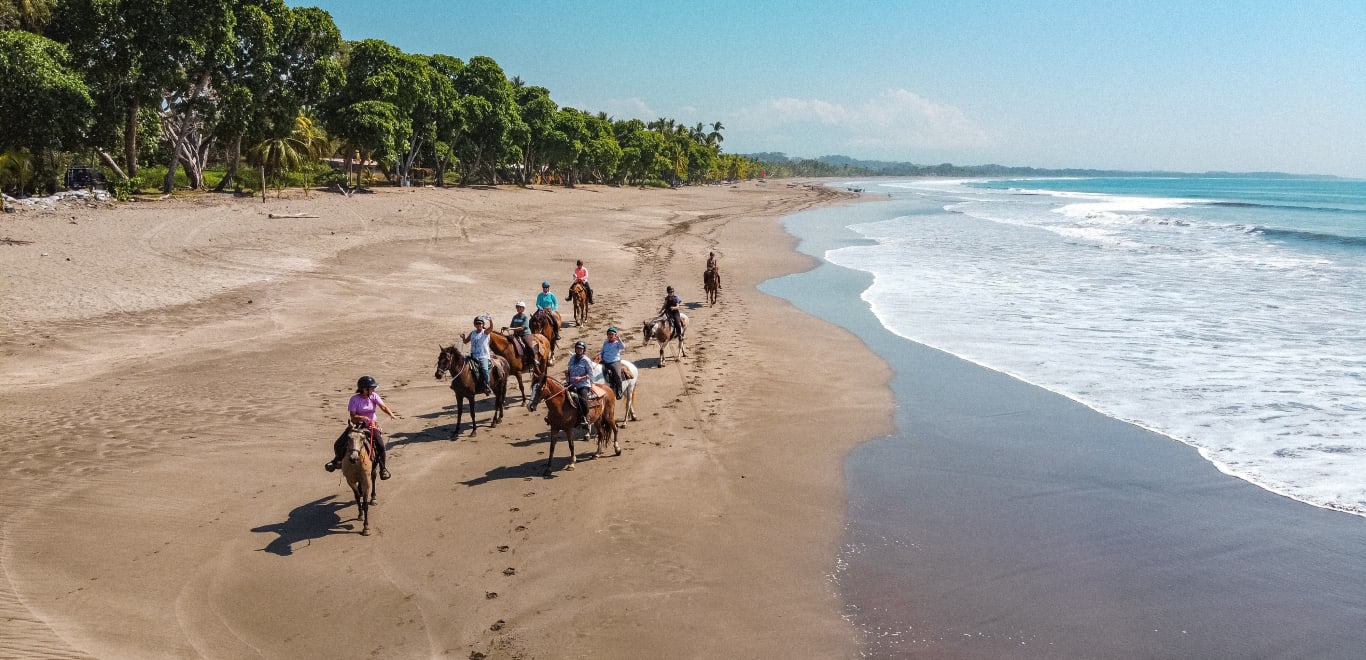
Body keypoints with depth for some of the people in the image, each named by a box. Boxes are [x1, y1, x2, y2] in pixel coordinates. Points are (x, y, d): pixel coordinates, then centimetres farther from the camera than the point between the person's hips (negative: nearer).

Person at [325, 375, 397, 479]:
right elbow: (352, 416, -13)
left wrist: (391, 415, -33)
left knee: (380, 445, -20)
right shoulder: (355, 399, -11)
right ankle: (337, 460, 28)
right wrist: (362, 417, -32)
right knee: (338, 445, -6)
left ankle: (383, 468, -2)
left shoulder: (374, 396, -3)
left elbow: (383, 407, -14)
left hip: (371, 425, 1)